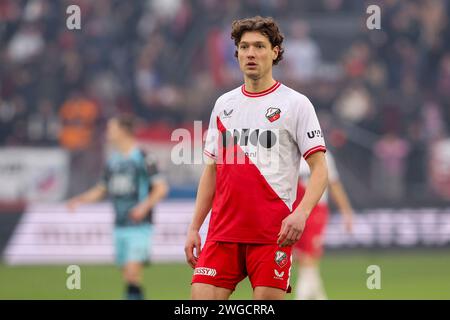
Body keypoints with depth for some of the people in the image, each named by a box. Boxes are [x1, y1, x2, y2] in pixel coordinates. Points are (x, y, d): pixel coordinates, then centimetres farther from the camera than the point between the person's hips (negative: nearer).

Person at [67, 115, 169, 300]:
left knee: (133, 271, -18)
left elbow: (161, 188, -8)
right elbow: (102, 189, 22)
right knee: (127, 274, 7)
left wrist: (145, 206, -21)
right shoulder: (112, 161, 13)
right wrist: (80, 200, 8)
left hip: (139, 226, -7)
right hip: (119, 227, 7)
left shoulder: (143, 158, -7)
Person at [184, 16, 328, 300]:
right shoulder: (224, 104, 16)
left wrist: (301, 213, -20)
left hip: (272, 233, -4)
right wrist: (194, 227, 14)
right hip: (222, 231, 4)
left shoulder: (295, 103, 0)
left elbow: (320, 169, -4)